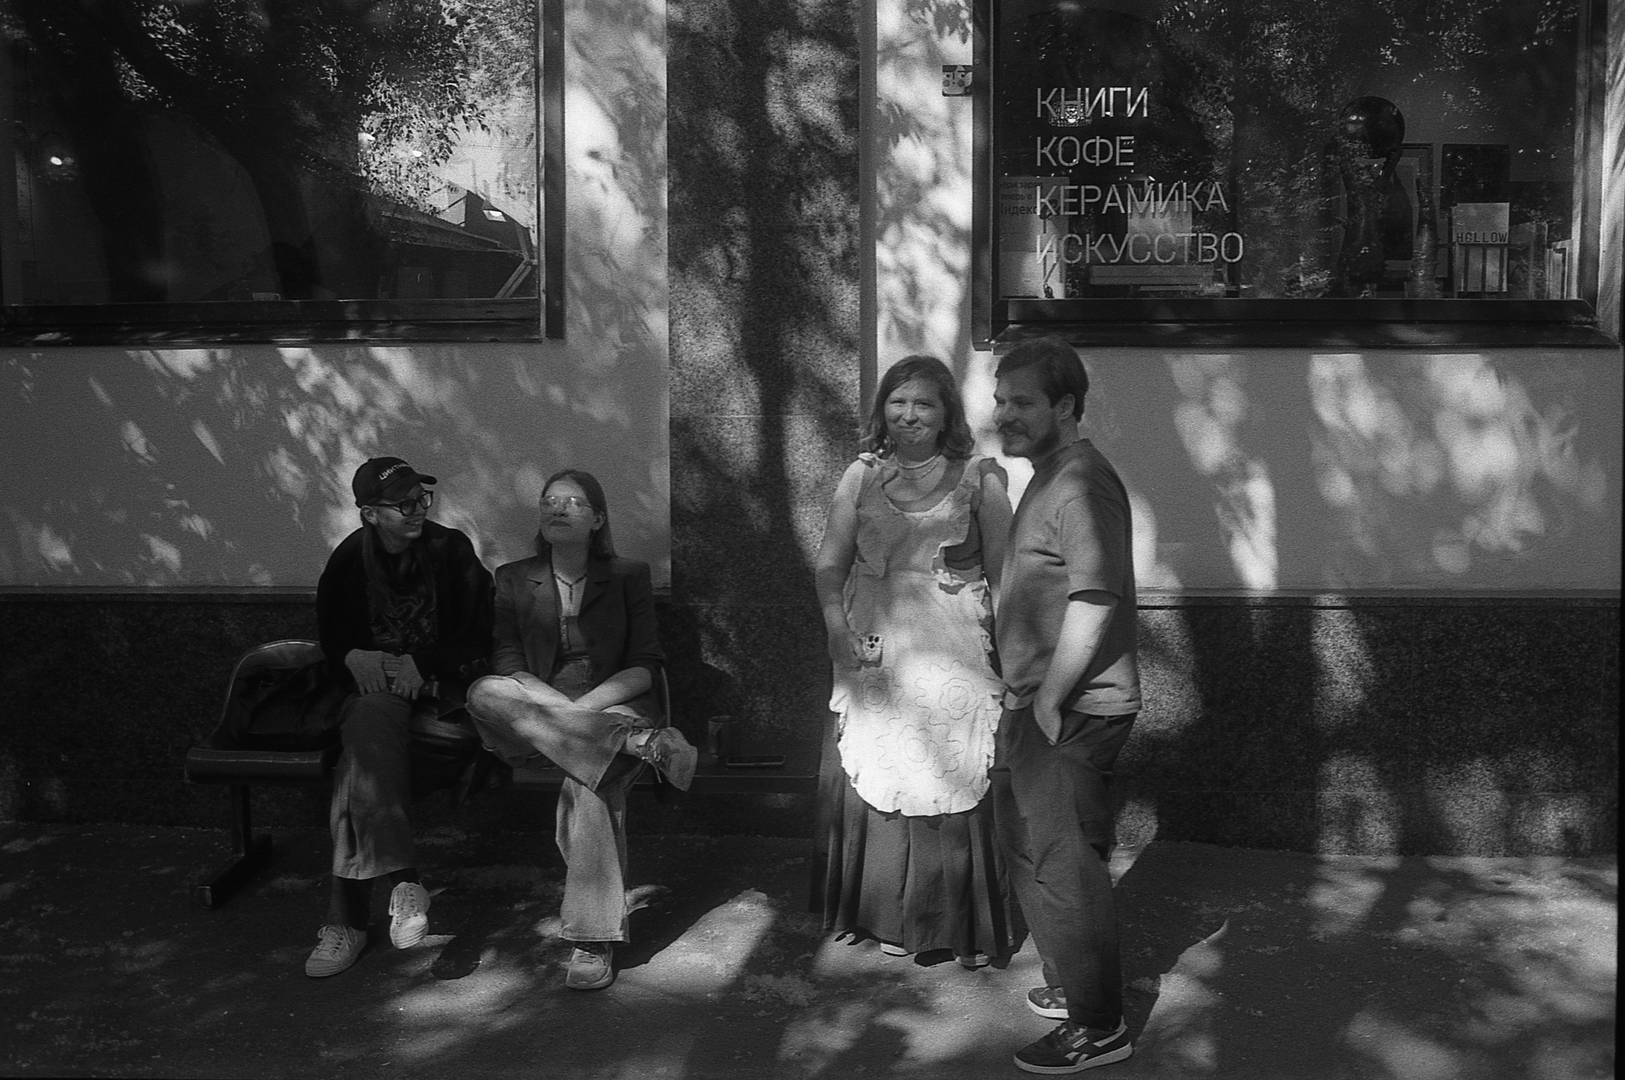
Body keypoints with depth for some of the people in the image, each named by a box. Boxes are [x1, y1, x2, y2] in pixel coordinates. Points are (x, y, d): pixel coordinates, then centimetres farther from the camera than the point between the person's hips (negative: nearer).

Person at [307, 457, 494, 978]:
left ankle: (348, 918, -34)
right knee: (373, 724, -36)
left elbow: (475, 636, -1)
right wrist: (356, 657, -6)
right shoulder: (349, 558, 7)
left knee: (363, 746, -32)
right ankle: (403, 880, -38)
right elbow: (330, 632, 16)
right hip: (374, 681, 3)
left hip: (439, 681, -2)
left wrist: (420, 663, -16)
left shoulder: (452, 549, 0)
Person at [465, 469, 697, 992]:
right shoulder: (514, 580, 13)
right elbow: (507, 664, 1)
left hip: (618, 707, -2)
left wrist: (582, 708, -17)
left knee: (586, 782, -35)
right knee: (484, 694, -31)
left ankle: (594, 941, -32)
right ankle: (639, 742, -38)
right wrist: (559, 709, -18)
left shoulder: (628, 576, 8)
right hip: (538, 713, 2)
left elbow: (646, 668, 0)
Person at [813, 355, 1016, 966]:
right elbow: (831, 563, 6)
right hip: (873, 651, 3)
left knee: (953, 779, -2)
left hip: (952, 652, -2)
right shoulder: (861, 476, 9)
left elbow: (1003, 571, -1)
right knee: (873, 780, 6)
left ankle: (961, 927, 13)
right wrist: (837, 628, -9)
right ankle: (886, 917, 22)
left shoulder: (978, 478, 2)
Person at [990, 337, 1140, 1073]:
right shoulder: (1049, 476, 16)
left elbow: (1094, 597, -25)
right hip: (1041, 704, 10)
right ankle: (1074, 984, 36)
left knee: (1064, 863, -1)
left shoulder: (1081, 482, -18)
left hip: (1071, 710, -10)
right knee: (1030, 846, 20)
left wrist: (1049, 699, -20)